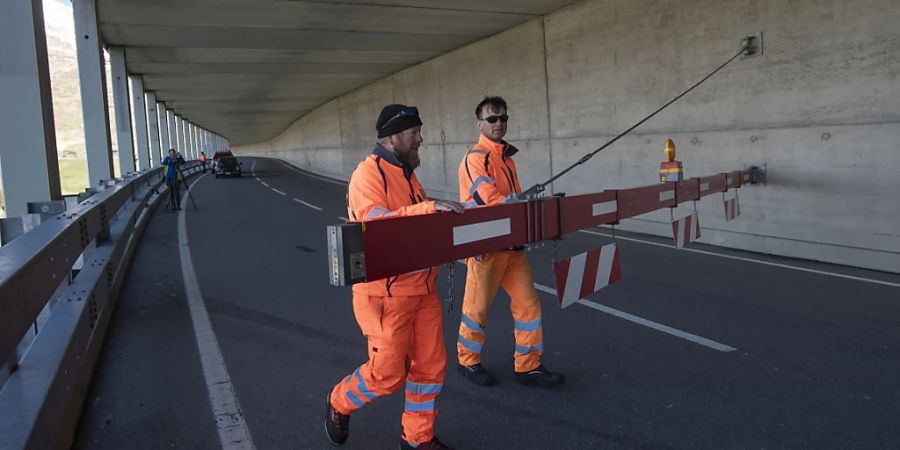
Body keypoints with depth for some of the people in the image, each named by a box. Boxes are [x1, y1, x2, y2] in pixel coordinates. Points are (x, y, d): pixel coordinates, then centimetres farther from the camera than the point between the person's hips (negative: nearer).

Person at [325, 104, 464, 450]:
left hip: (421, 287, 8)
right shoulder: (368, 174, -13)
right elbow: (377, 223, -27)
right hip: (386, 292, -8)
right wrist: (429, 207, -31)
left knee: (431, 365, 10)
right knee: (387, 374, 0)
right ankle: (339, 404, 29)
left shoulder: (407, 173, 15)